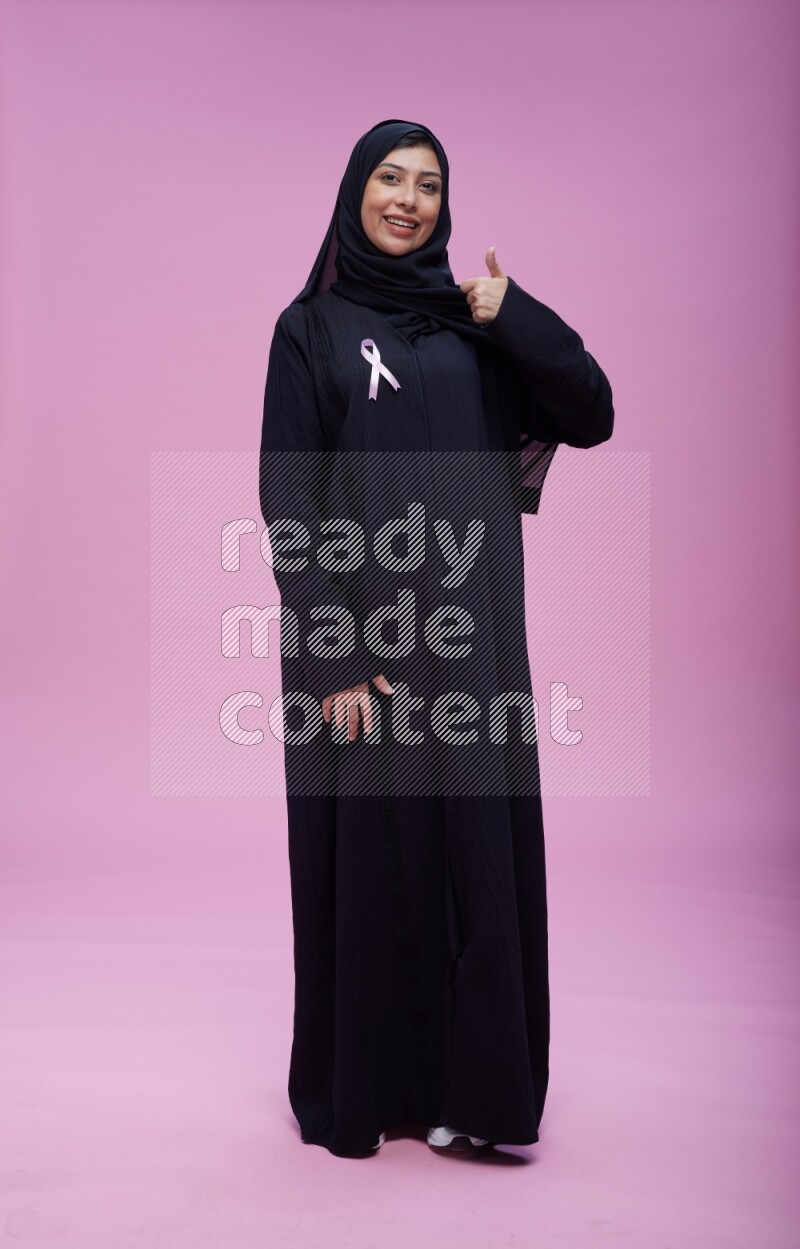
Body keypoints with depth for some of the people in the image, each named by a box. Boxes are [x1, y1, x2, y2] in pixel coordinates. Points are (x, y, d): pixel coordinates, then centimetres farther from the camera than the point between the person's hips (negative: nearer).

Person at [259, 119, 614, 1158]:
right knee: (366, 851, 4)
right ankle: (359, 1084, 23)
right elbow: (289, 497, -5)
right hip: (362, 626, -3)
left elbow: (593, 416, 4)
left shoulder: (478, 320, 13)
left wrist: (514, 318, -8)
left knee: (479, 846, 5)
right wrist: (333, 656, -13)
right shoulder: (311, 327, 3)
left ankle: (469, 1081, 21)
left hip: (471, 627, 3)